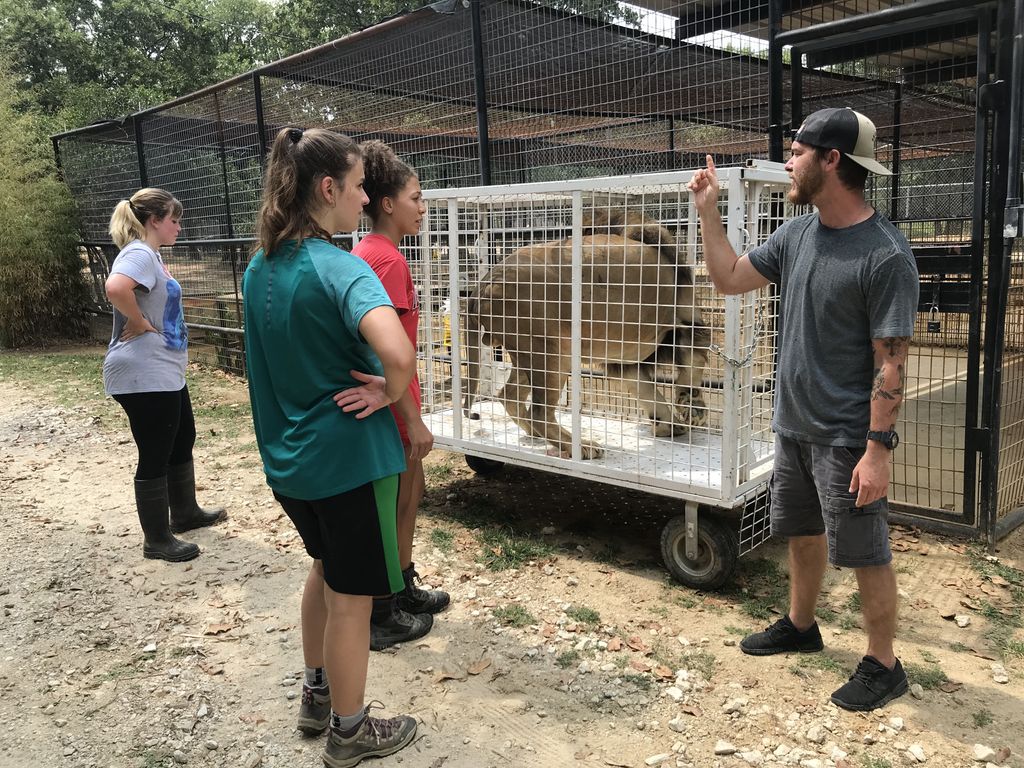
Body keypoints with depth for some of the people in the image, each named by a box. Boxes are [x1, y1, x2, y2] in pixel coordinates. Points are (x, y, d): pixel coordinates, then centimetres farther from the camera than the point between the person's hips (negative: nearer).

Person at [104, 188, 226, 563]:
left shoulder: (151, 254, 14)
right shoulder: (139, 254, -18)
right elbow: (116, 287, -39)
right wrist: (139, 322, -25)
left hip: (165, 371, 11)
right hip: (145, 376, -11)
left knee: (183, 439, 22)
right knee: (156, 455, 0)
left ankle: (185, 513, 39)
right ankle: (157, 540, 13)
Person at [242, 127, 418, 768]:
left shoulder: (260, 268, 4)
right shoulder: (340, 268, -22)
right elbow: (397, 353, -38)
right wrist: (390, 393, -19)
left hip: (288, 457, 8)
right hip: (349, 457, -8)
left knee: (327, 568, 28)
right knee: (351, 596, 9)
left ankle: (318, 695, 43)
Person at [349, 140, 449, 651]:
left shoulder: (367, 252, 10)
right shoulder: (388, 259, -19)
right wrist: (414, 420, -21)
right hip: (390, 404, -10)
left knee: (410, 492, 21)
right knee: (395, 505, 4)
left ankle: (405, 589, 37)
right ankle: (381, 618, 20)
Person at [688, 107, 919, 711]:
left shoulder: (885, 255, -20)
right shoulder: (797, 233, 3)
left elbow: (891, 363, -19)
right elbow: (730, 279, 11)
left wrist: (879, 449, -21)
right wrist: (708, 210, 4)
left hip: (848, 438, -7)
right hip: (794, 426, 8)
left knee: (865, 553, 6)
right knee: (803, 533, 22)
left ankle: (884, 665, 24)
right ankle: (801, 626, 42)